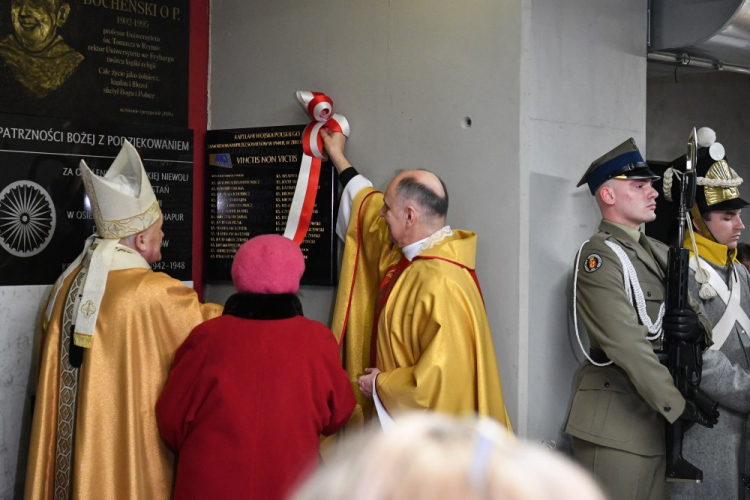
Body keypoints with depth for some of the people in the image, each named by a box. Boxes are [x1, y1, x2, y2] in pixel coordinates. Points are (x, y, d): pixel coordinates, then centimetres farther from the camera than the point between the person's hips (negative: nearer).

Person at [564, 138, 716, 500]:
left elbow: (697, 316, 14)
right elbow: (626, 344, -20)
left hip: (658, 410, 8)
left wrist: (698, 327, -10)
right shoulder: (599, 255, -13)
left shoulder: (659, 253, 14)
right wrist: (677, 404, -21)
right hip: (616, 416, -8)